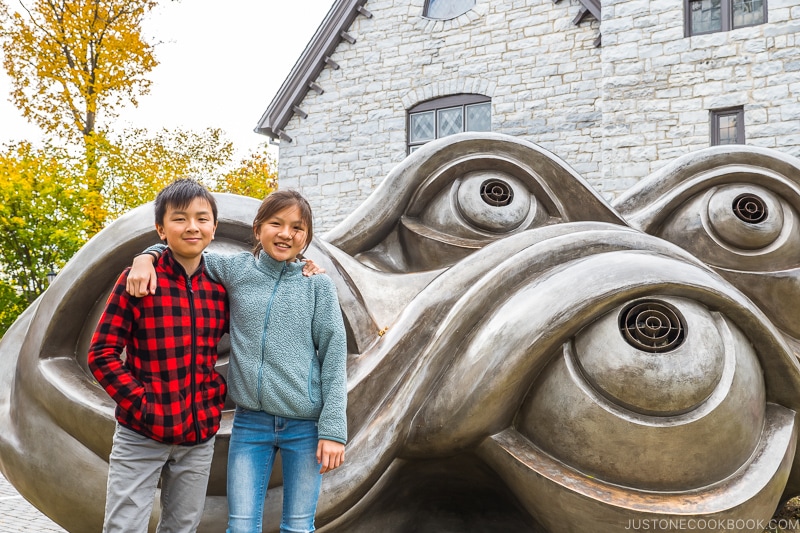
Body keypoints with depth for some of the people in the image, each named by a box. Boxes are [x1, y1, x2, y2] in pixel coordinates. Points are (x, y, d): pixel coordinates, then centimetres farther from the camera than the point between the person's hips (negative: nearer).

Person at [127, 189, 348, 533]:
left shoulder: (317, 284, -1)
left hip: (305, 425, -1)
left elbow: (333, 356, -3)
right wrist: (147, 257, -4)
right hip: (250, 423, 2)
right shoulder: (234, 269, 4)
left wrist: (333, 429, -7)